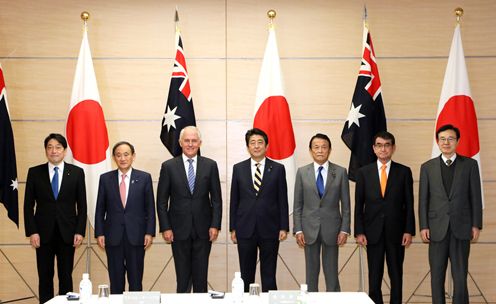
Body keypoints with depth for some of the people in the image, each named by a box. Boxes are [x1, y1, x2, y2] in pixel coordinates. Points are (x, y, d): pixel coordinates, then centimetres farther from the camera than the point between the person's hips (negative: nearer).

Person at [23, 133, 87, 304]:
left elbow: (82, 205, 4)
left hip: (67, 233, 0)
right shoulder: (34, 173, 3)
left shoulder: (76, 172, 3)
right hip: (44, 233, 0)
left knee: (66, 277, 4)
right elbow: (28, 205, 3)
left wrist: (80, 231, -3)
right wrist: (32, 232, -5)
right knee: (45, 277, 4)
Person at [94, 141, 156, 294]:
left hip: (136, 235, -1)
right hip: (113, 236, 1)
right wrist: (99, 233, -1)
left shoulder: (144, 178, 3)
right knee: (116, 281, 5)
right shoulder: (105, 178, 6)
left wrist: (149, 232, -5)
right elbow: (100, 209, 7)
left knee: (136, 281, 3)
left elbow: (150, 208, 2)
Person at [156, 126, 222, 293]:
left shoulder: (210, 165, 3)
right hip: (179, 229, -1)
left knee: (201, 276, 6)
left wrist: (215, 225, -4)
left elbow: (216, 199, 4)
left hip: (203, 229, 1)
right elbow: (162, 201, 1)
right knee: (182, 276, 5)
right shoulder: (168, 166, 0)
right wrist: (165, 227, -5)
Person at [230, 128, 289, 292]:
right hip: (245, 229, 1)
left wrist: (284, 227, -3)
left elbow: (282, 200, 2)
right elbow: (234, 200, 7)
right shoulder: (238, 168, 6)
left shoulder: (278, 169, 2)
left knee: (269, 274, 5)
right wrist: (233, 228, 3)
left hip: (269, 229, -1)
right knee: (246, 274, 8)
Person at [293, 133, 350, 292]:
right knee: (311, 272, 7)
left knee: (332, 272, 3)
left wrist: (345, 229, -4)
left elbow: (345, 204, 2)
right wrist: (298, 230, -3)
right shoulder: (302, 172, 3)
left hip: (331, 229, -1)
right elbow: (297, 204, 3)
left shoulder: (340, 172, 2)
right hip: (309, 229, 1)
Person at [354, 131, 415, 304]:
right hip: (373, 232, 0)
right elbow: (358, 205, 3)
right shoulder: (364, 172, 4)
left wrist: (409, 231, -4)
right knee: (374, 275, 4)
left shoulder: (404, 172, 3)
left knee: (396, 275, 6)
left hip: (396, 231, 0)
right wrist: (359, 232, -3)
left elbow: (409, 204, 2)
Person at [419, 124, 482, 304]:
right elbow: (423, 199, 5)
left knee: (460, 277, -2)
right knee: (437, 277, 6)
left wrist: (476, 225, -1)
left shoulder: (470, 165, 5)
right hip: (437, 229, 1)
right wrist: (423, 226, -1)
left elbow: (475, 197, 4)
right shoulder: (427, 167, 7)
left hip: (461, 228, -1)